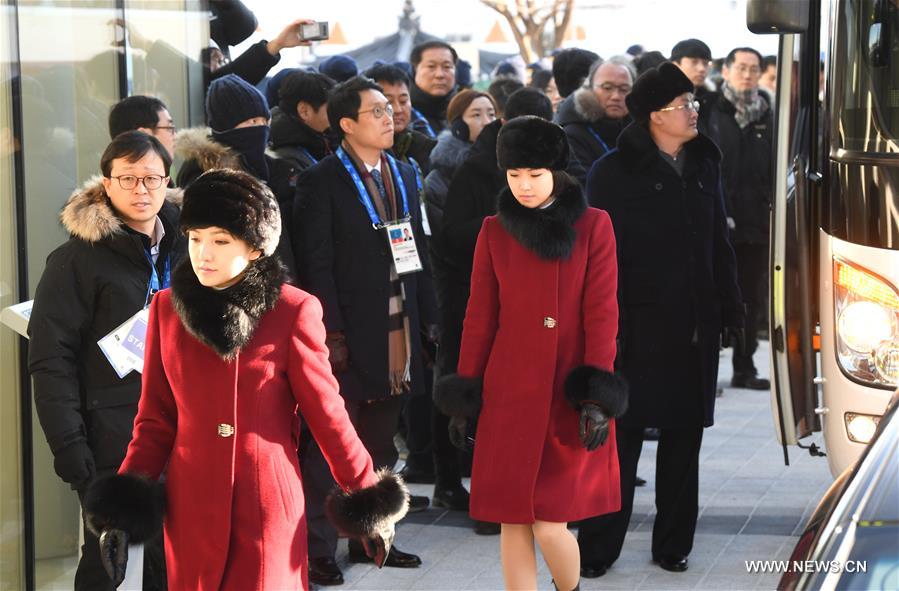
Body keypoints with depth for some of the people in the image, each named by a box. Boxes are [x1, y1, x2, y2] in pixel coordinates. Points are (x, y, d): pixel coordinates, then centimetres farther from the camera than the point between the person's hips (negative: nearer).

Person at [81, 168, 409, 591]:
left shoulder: (292, 311, -7)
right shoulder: (166, 309, 2)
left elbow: (326, 412, -3)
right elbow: (156, 418, 5)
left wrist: (369, 502, -1)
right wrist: (123, 512, -3)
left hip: (268, 505, -3)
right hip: (192, 506, 3)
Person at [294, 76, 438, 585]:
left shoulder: (404, 175, 11)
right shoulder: (322, 181, -8)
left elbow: (420, 252, 12)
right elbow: (317, 265, -12)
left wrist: (429, 317, 6)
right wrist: (331, 332, -17)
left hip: (399, 327, 6)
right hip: (352, 330, -6)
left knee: (379, 443, 14)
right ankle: (318, 548, 5)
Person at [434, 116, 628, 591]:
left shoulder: (593, 226, -1)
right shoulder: (494, 232, 5)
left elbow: (601, 313, -5)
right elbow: (480, 316, 7)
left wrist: (597, 396, -11)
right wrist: (464, 396, 6)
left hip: (569, 394, -2)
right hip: (509, 392, 2)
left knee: (549, 523, -6)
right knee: (513, 519, 2)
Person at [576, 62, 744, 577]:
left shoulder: (704, 166, 10)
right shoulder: (615, 172, -7)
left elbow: (719, 242, 15)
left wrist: (730, 305, 9)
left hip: (696, 326, 5)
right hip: (641, 324, -5)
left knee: (683, 438, 10)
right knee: (621, 437, -2)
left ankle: (673, 544, 18)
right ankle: (598, 548, 5)